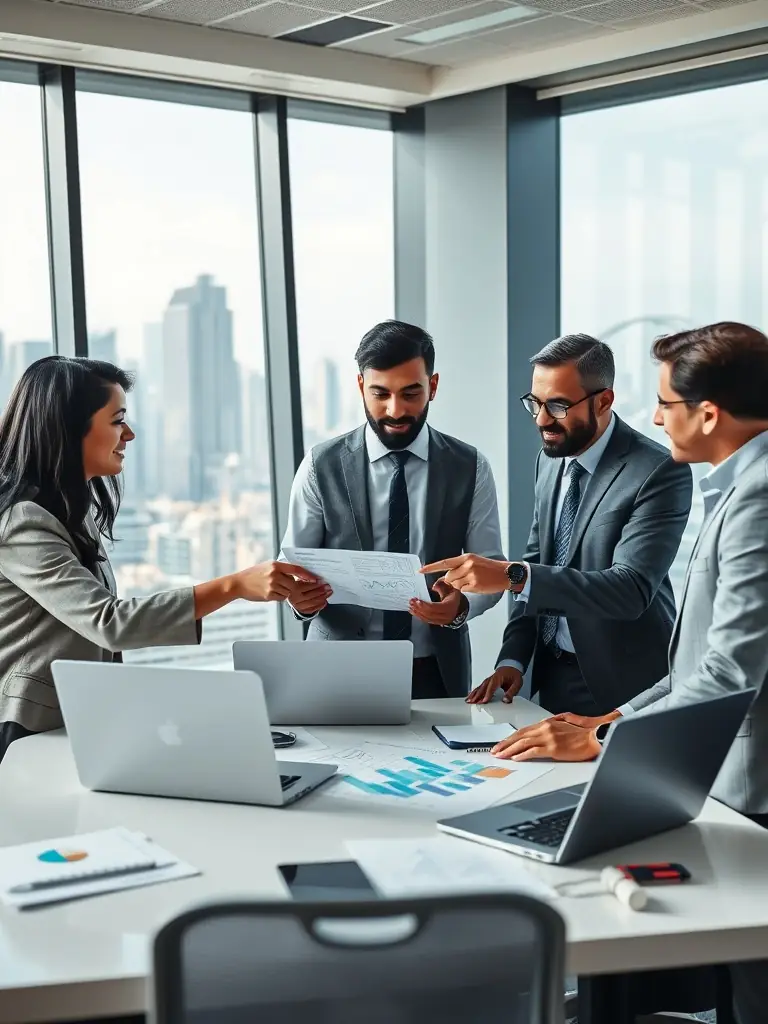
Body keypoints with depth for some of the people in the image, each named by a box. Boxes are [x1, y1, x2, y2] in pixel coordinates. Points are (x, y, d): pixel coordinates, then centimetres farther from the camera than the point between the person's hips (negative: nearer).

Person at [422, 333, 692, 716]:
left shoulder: (660, 472, -19)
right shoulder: (551, 460, 5)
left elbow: (631, 589, -28)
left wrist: (513, 575, -36)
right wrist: (512, 658, -1)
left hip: (622, 687, -6)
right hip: (552, 677, 6)